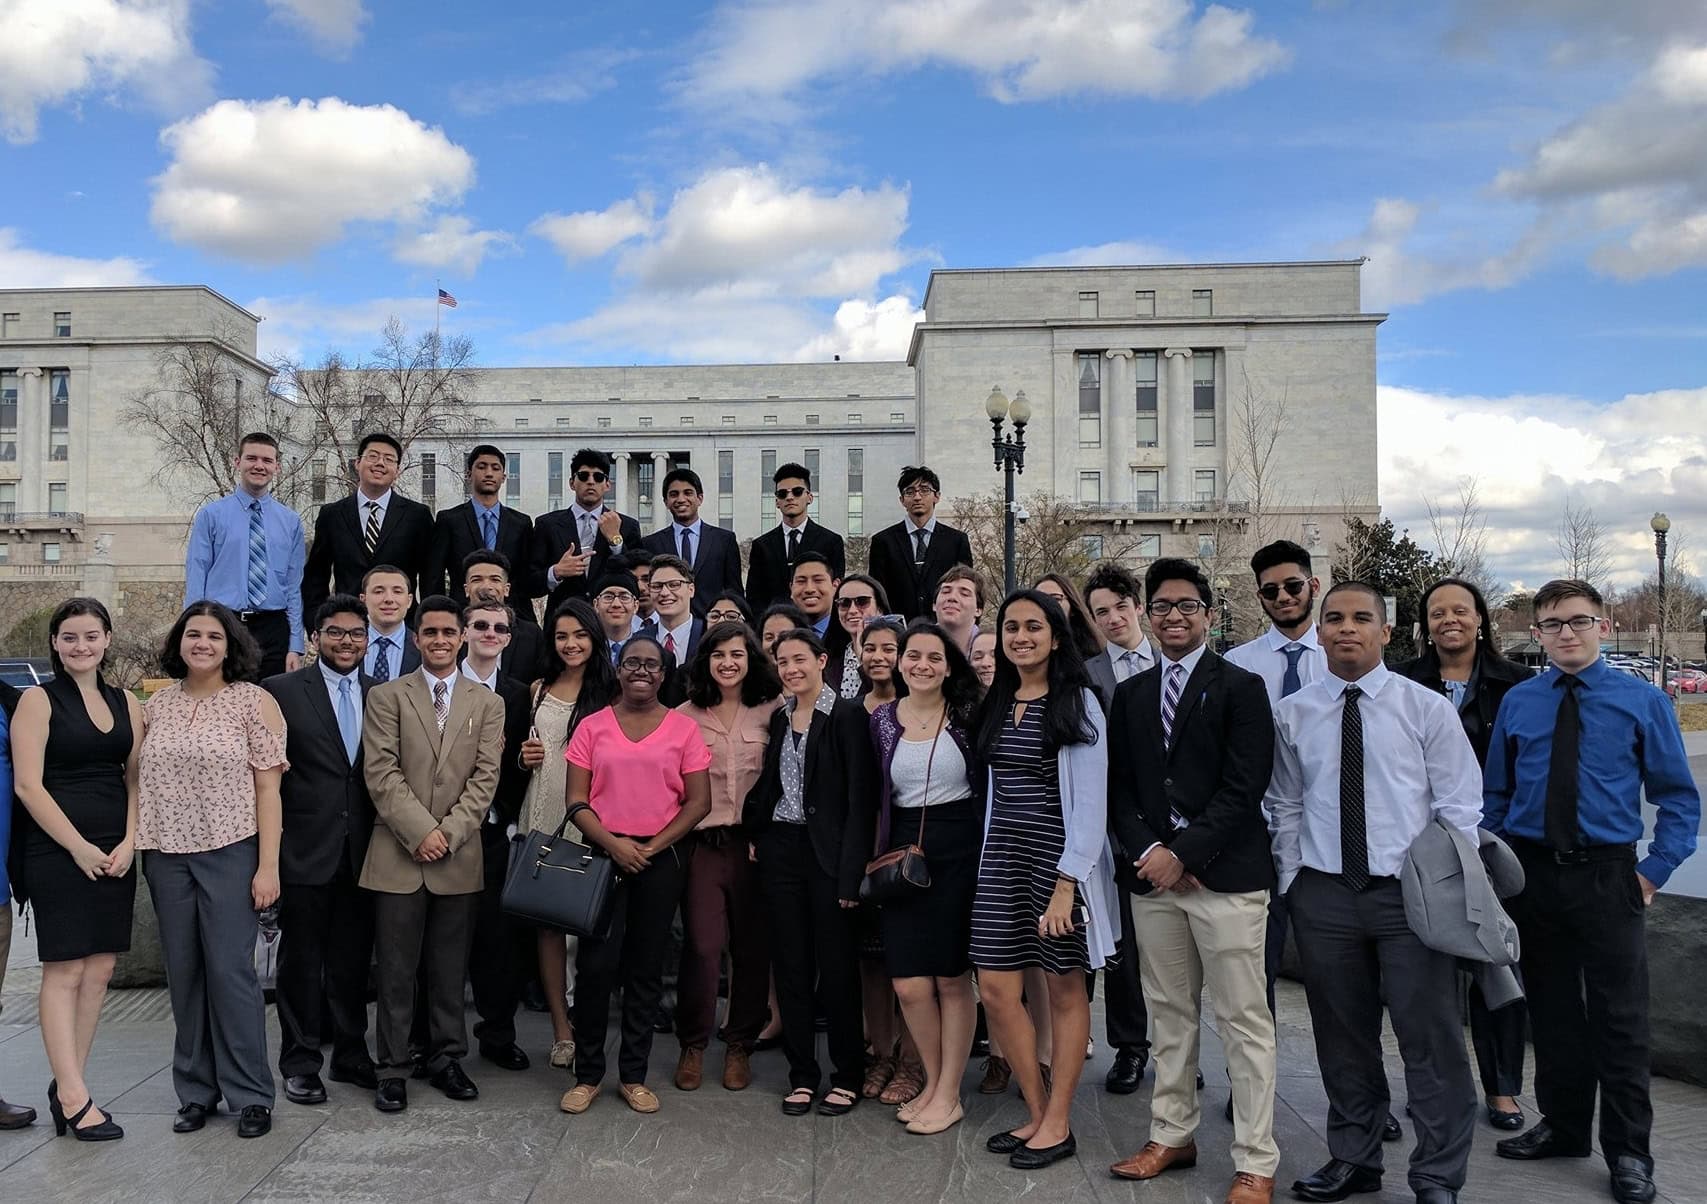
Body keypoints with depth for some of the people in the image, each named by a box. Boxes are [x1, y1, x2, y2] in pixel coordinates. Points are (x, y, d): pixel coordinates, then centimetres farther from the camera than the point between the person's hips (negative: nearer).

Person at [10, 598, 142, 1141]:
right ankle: (74, 1097, 2)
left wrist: (128, 842, -4)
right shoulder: (38, 700, -2)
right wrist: (79, 847, -12)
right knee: (64, 972, -2)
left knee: (99, 971, 6)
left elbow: (136, 777, 10)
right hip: (57, 852, -5)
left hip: (115, 855, 5)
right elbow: (28, 784, -8)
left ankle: (66, 1082, 17)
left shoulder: (125, 703, 11)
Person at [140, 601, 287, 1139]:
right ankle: (195, 1091, 23)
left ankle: (250, 1095, 10)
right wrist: (134, 849, 2)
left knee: (230, 970, -3)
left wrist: (268, 866, -10)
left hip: (230, 853, -4)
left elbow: (267, 787, -6)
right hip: (166, 854, 4)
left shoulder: (254, 701, -3)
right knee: (183, 974, 10)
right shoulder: (155, 705, 8)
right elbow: (139, 781, 12)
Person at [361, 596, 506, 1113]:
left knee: (450, 969, 10)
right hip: (398, 854, -1)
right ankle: (393, 1068, 15)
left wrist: (449, 832, -10)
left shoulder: (487, 703, 9)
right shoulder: (387, 697, 4)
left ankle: (446, 1059, 22)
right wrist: (420, 831, -13)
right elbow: (382, 773, -5)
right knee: (396, 970, 4)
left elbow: (486, 777, 1)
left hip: (459, 857, 2)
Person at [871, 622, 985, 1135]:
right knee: (910, 985, 0)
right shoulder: (883, 718, 5)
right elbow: (877, 797, 12)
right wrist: (879, 856, 7)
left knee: (953, 978, 5)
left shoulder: (967, 713, -2)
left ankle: (948, 1095, 20)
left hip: (959, 850, -2)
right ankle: (933, 1081, 24)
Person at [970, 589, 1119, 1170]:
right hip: (1001, 857, 6)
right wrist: (991, 859, 9)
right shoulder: (996, 703, 10)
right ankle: (1037, 1112, 21)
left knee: (1065, 992, 6)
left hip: (1059, 860, -6)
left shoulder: (1078, 702, -8)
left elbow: (1091, 801, -12)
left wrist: (1065, 884, -17)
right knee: (996, 990, 4)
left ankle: (1057, 1125, 19)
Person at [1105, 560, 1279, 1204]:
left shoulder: (1240, 688, -2)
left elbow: (1244, 788, -10)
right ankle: (1172, 1135, 27)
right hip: (1154, 876, 4)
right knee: (1171, 1015, 14)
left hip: (1226, 876, -4)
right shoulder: (1129, 694, 13)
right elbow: (1120, 789, 10)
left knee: (1244, 1022, 1)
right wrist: (1149, 851, -6)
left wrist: (1182, 851, -14)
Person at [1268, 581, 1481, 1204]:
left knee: (1431, 1039, 2)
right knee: (1342, 1037, 13)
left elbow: (1459, 809, 0)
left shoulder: (1427, 708, -2)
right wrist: (1292, 883, 6)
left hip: (1410, 894, -2)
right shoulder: (1291, 714, 4)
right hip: (1323, 895, 2)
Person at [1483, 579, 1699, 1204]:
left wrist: (1655, 869, -6)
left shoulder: (1643, 701, -2)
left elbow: (1678, 796, 2)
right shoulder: (1517, 702, 4)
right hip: (1530, 874, 3)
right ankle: (1563, 1127, 30)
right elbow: (1496, 794, 11)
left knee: (1621, 1020, 3)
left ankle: (1628, 1153, 17)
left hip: (1605, 876, -2)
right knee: (1551, 1010, 14)